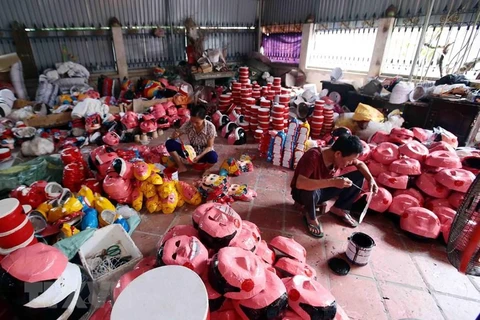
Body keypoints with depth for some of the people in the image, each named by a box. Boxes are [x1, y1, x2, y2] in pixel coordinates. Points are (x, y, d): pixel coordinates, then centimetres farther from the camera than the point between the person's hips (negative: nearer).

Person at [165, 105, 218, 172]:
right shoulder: (188, 124, -14)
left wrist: (199, 157, -31)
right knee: (169, 143, -17)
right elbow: (173, 137, -6)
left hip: (204, 153, -3)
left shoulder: (210, 127, -22)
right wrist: (175, 135, -31)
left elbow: (209, 146, -16)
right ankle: (182, 167, -7)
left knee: (213, 157, -40)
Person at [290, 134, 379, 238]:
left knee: (359, 176, -4)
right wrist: (333, 182, -49)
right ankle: (311, 216, -9)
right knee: (311, 192, -43)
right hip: (303, 193, -6)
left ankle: (339, 209, 9)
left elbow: (359, 164, 7)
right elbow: (299, 183, -46)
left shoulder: (341, 157, -14)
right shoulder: (313, 157, -35)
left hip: (323, 189, 6)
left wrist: (371, 179, -12)